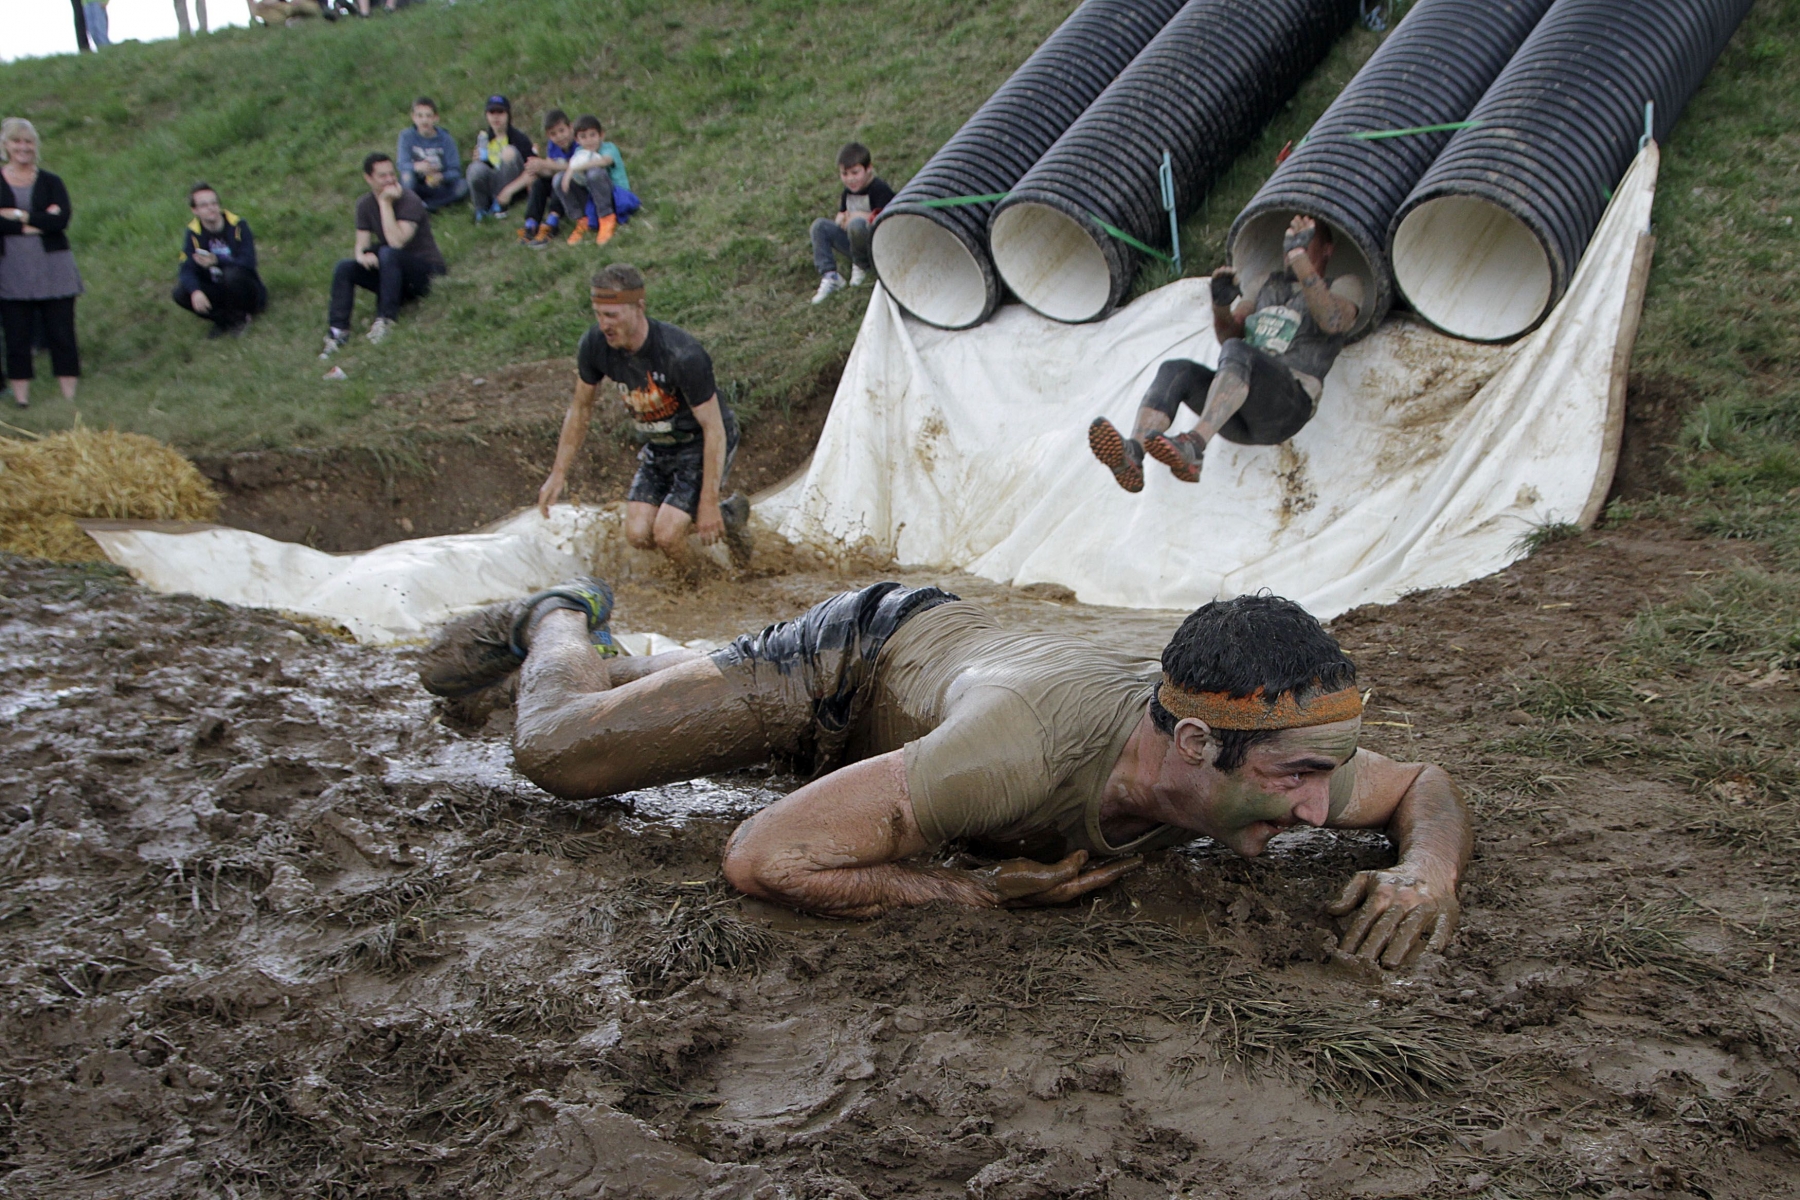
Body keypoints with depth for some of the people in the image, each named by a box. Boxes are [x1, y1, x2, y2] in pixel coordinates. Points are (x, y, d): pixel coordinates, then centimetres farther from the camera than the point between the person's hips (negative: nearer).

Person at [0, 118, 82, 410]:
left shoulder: (50, 182, 7)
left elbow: (62, 219, -9)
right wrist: (39, 222, -14)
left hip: (53, 267, 0)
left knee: (61, 332, 0)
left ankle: (69, 395, 4)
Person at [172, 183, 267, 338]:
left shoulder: (238, 225, -10)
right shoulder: (193, 232, -5)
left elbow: (249, 262, -17)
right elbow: (186, 270, -14)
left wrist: (217, 261, -27)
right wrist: (195, 291, -35)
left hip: (245, 291, -3)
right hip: (216, 292, 3)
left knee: (233, 274, -35)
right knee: (181, 294, -21)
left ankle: (239, 318, -8)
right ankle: (226, 319, -7)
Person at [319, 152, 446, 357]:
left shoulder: (409, 202, -17)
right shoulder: (366, 205, 3)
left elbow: (396, 241, -29)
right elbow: (362, 244, -1)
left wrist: (385, 203, -27)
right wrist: (362, 254, -26)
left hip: (426, 271, -6)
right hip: (393, 272, 6)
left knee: (388, 253, -35)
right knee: (344, 267, -16)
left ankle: (386, 319, -30)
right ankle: (338, 331, -18)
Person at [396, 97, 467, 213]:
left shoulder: (446, 139, -4)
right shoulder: (407, 136, -5)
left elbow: (455, 171, -10)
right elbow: (402, 164, -17)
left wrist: (441, 177, -33)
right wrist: (416, 166, -41)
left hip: (439, 188, 2)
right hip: (417, 188, -2)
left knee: (463, 185, -27)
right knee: (407, 175, -34)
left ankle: (424, 205, -19)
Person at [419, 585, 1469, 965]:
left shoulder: (1267, 748, -34)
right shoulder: (1027, 748, -50)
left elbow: (1427, 788, -14)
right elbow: (760, 858, -46)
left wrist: (1428, 870, -37)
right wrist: (979, 891, -43)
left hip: (948, 640, 5)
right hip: (856, 654, -5)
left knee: (737, 702, 32)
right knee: (559, 751, -2)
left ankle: (613, 663, 60)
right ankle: (559, 623, 30)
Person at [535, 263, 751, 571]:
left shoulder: (682, 355, -33)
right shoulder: (594, 344, -15)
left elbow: (714, 429, -26)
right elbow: (580, 408, 3)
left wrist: (708, 504, -25)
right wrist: (558, 474, 5)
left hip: (703, 444, -6)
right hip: (658, 446, 6)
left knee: (666, 535, -19)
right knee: (638, 535, -5)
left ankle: (727, 518, 13)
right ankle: (726, 514, 18)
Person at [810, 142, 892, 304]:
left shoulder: (880, 189, -14)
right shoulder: (847, 192, 10)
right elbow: (840, 217, 18)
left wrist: (857, 216, -14)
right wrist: (841, 219, -8)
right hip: (854, 246, 8)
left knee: (856, 224, -37)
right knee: (819, 226, -9)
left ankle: (863, 266, -10)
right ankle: (829, 276, -19)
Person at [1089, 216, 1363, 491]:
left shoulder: (1344, 286, 18)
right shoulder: (1270, 283, 34)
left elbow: (1332, 320, -8)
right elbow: (1229, 334, 25)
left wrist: (1298, 255, -11)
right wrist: (1221, 303, 3)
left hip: (1289, 403, -5)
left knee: (1236, 353, -33)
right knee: (1175, 371, -21)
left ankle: (1193, 448, -57)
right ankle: (1132, 457, -47)